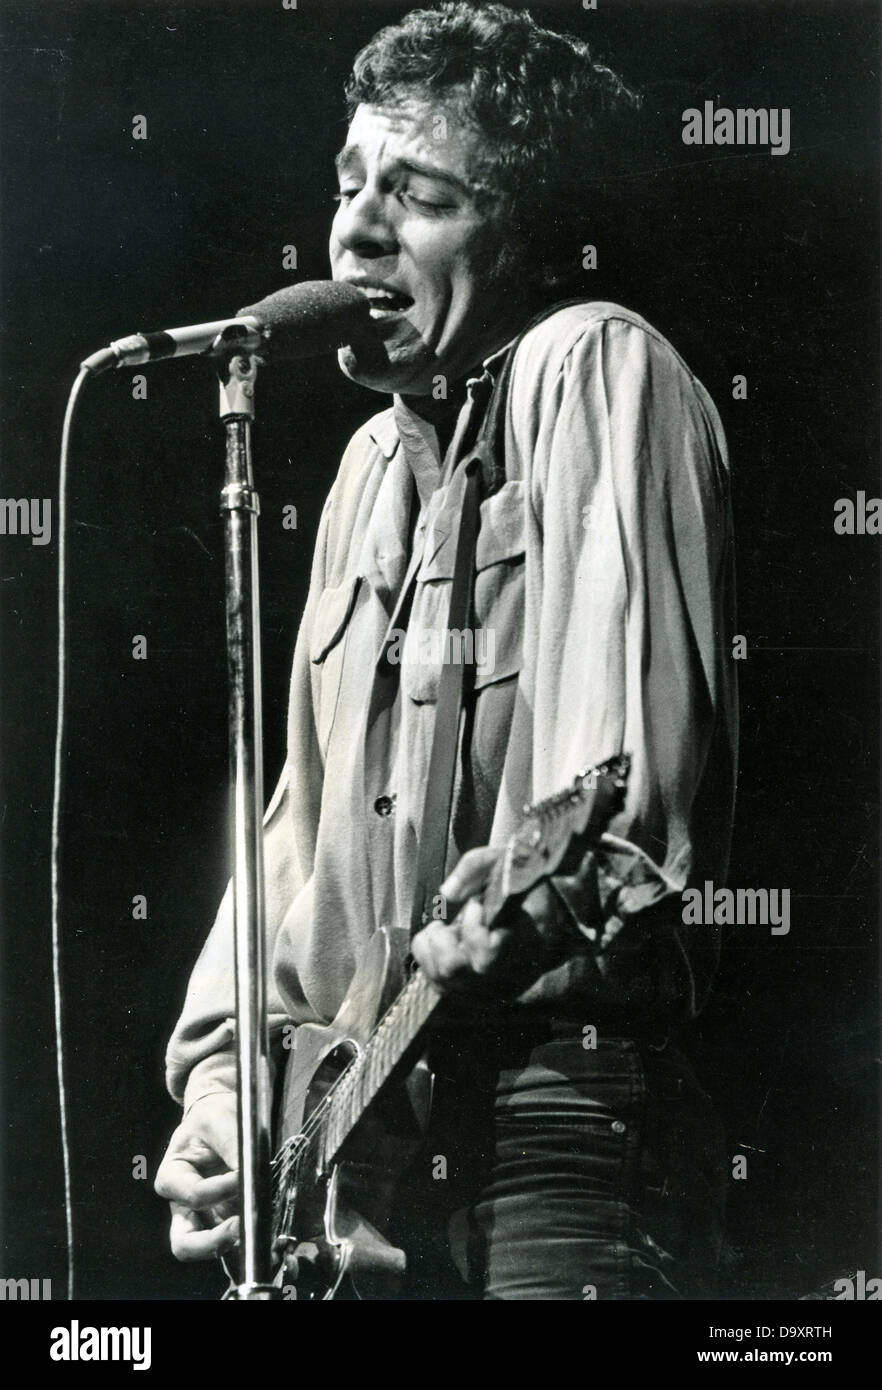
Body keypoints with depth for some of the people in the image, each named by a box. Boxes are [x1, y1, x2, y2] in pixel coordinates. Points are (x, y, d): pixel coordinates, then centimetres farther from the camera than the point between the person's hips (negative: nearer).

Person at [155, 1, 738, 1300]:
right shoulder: (377, 461, 17)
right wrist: (222, 1062, 9)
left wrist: (532, 911, -35)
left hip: (555, 1089, -8)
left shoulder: (597, 367, -7)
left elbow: (631, 804, -21)